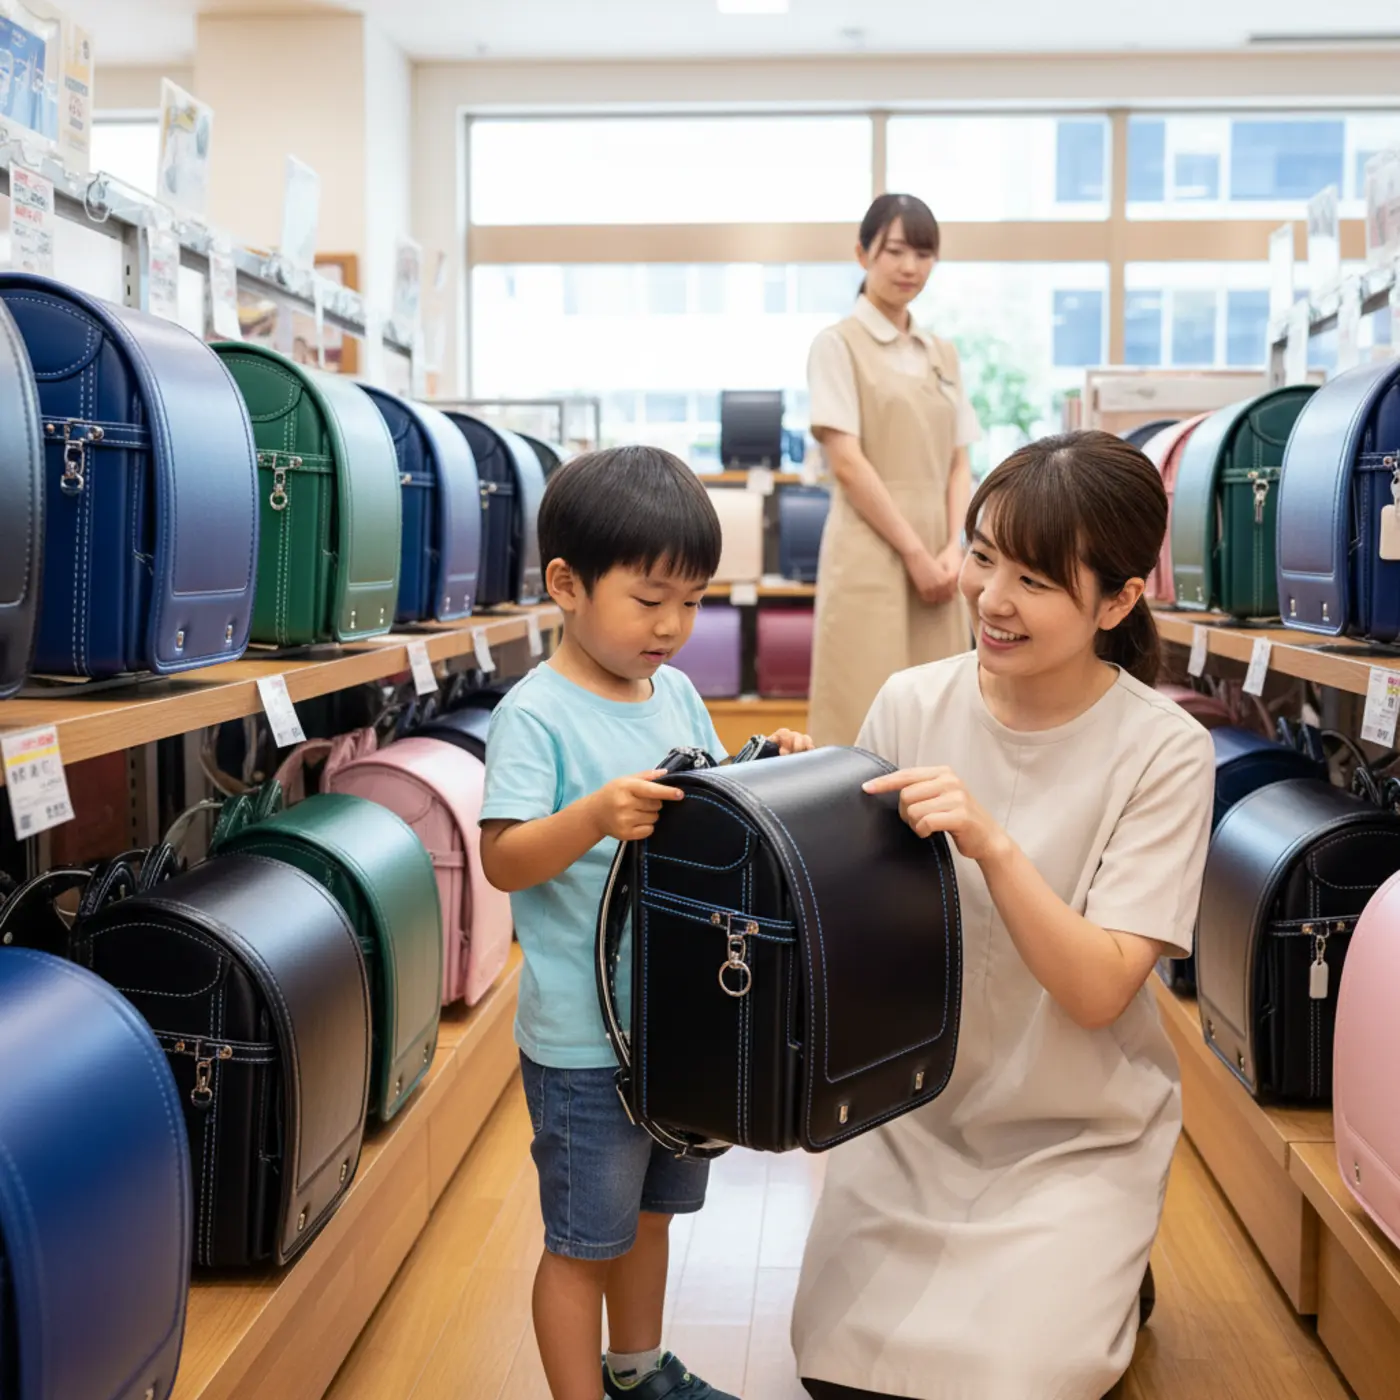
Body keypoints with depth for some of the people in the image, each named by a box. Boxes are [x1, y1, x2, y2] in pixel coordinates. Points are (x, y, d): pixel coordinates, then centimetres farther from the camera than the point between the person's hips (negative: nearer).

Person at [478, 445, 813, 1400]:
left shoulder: (677, 693, 5)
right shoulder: (536, 714, -17)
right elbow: (503, 859, -22)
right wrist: (596, 816, -37)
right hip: (584, 1036, -7)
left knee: (651, 1209, 25)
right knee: (583, 1239, 8)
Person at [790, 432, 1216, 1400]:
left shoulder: (1162, 752, -16)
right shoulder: (913, 704, -9)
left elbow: (1098, 991, -21)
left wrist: (992, 845, -35)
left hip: (1075, 1137, -3)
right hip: (915, 1110, 3)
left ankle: (1107, 1284, 22)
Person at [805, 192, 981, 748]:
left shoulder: (942, 353, 16)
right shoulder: (839, 344, -3)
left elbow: (958, 465, 13)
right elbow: (847, 463, -10)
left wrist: (952, 550, -3)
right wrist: (914, 551, -13)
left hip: (937, 558, 6)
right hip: (871, 557, -6)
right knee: (867, 719, -6)